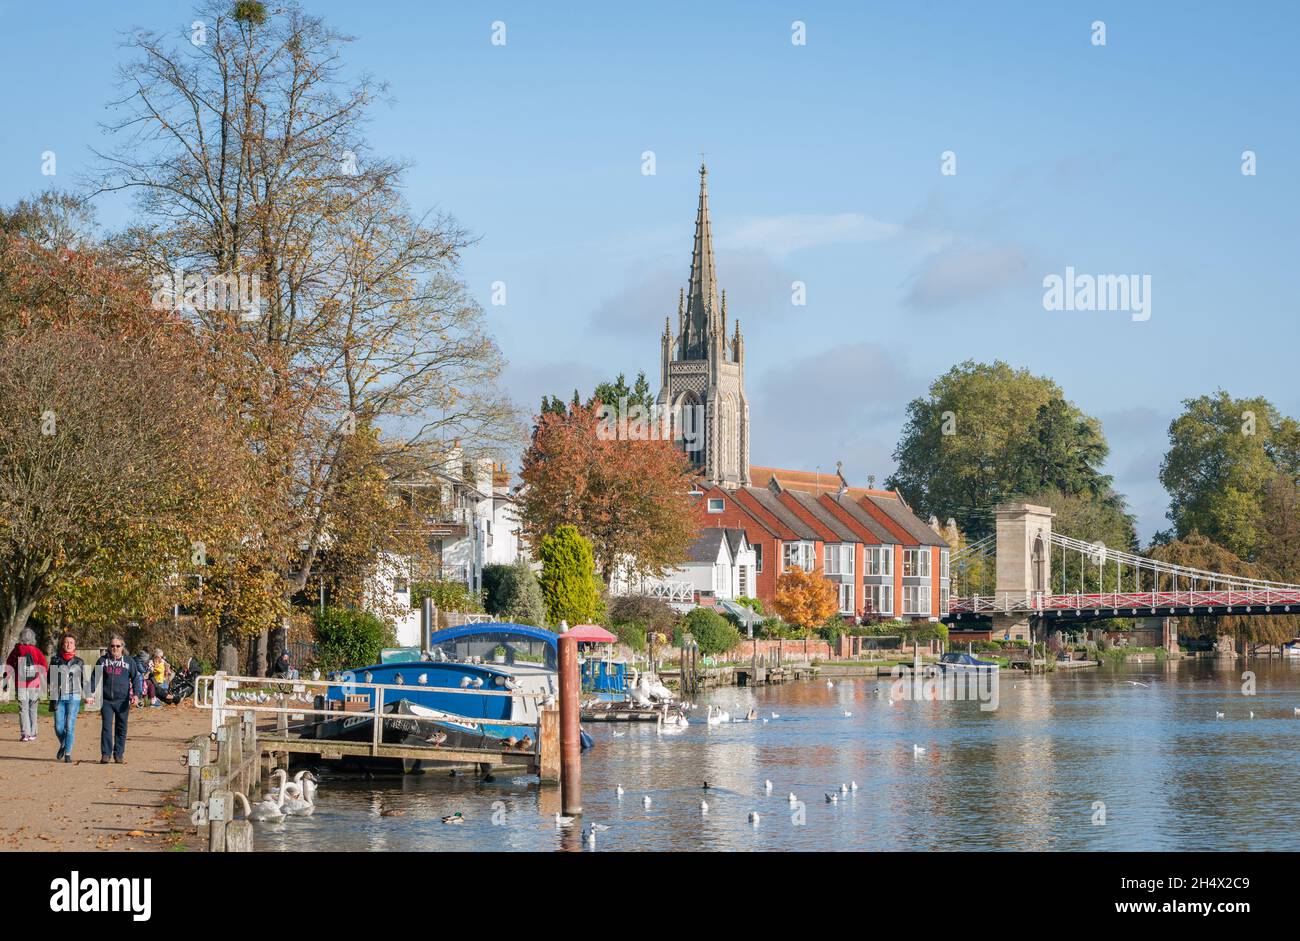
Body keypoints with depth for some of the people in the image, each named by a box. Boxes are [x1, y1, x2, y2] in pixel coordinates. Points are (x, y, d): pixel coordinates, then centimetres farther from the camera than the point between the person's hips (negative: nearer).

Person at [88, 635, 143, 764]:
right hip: (106, 700, 0)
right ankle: (106, 754, -3)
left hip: (122, 700, 0)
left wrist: (136, 694, -9)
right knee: (106, 727, -6)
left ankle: (119, 754, 13)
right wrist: (91, 694, 1)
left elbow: (136, 678, 4)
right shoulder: (103, 660, 8)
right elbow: (95, 678, 10)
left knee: (121, 728, 5)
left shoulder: (129, 661, 5)